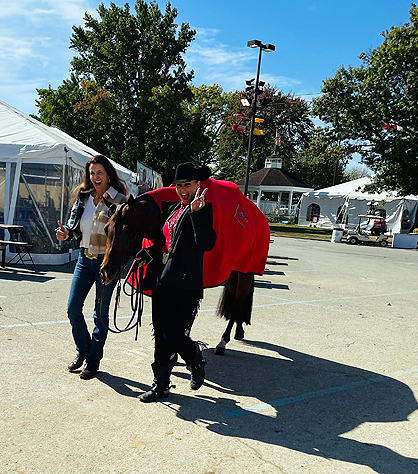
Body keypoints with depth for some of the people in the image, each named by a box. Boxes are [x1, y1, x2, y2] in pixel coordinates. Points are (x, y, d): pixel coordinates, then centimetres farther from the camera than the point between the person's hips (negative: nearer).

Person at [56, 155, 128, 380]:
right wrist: (66, 232, -9)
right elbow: (74, 223, 13)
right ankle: (83, 350, 28)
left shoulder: (118, 200, -9)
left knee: (101, 313, 5)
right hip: (85, 258, 5)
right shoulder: (83, 196, 7)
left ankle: (93, 360, 19)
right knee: (73, 308, 5)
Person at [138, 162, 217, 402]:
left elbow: (207, 244, -21)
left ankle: (196, 359, 26)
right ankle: (161, 384, 23)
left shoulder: (205, 210, -6)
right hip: (161, 281, 7)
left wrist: (196, 212, -26)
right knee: (161, 335, 11)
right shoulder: (171, 208, 16)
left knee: (174, 335, -6)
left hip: (185, 285, -7)